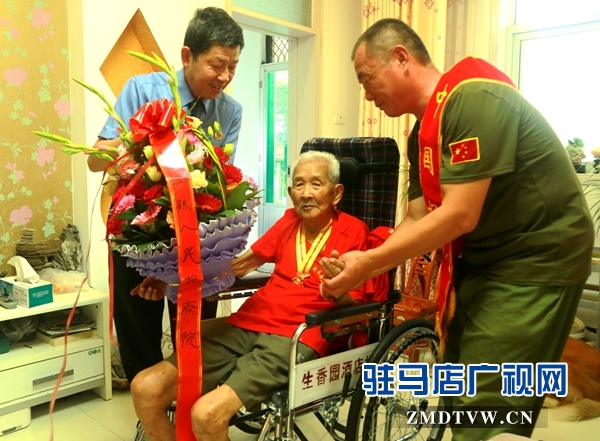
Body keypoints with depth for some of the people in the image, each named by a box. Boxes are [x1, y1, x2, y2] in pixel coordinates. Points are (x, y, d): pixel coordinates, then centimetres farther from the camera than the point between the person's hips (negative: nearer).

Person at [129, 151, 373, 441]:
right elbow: (242, 263, 20)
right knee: (145, 388, -10)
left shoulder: (353, 231, 0)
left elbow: (352, 301, -2)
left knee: (207, 413, -27)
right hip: (246, 324, 6)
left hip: (295, 338, -6)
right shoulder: (290, 220, 18)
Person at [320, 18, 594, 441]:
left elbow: (459, 215, -27)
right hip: (482, 262, 9)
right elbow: (418, 219, 4)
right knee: (456, 398, 17)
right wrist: (360, 268, -8)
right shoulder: (423, 133, 7)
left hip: (535, 262, -9)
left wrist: (368, 262, -22)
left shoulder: (472, 97, -22)